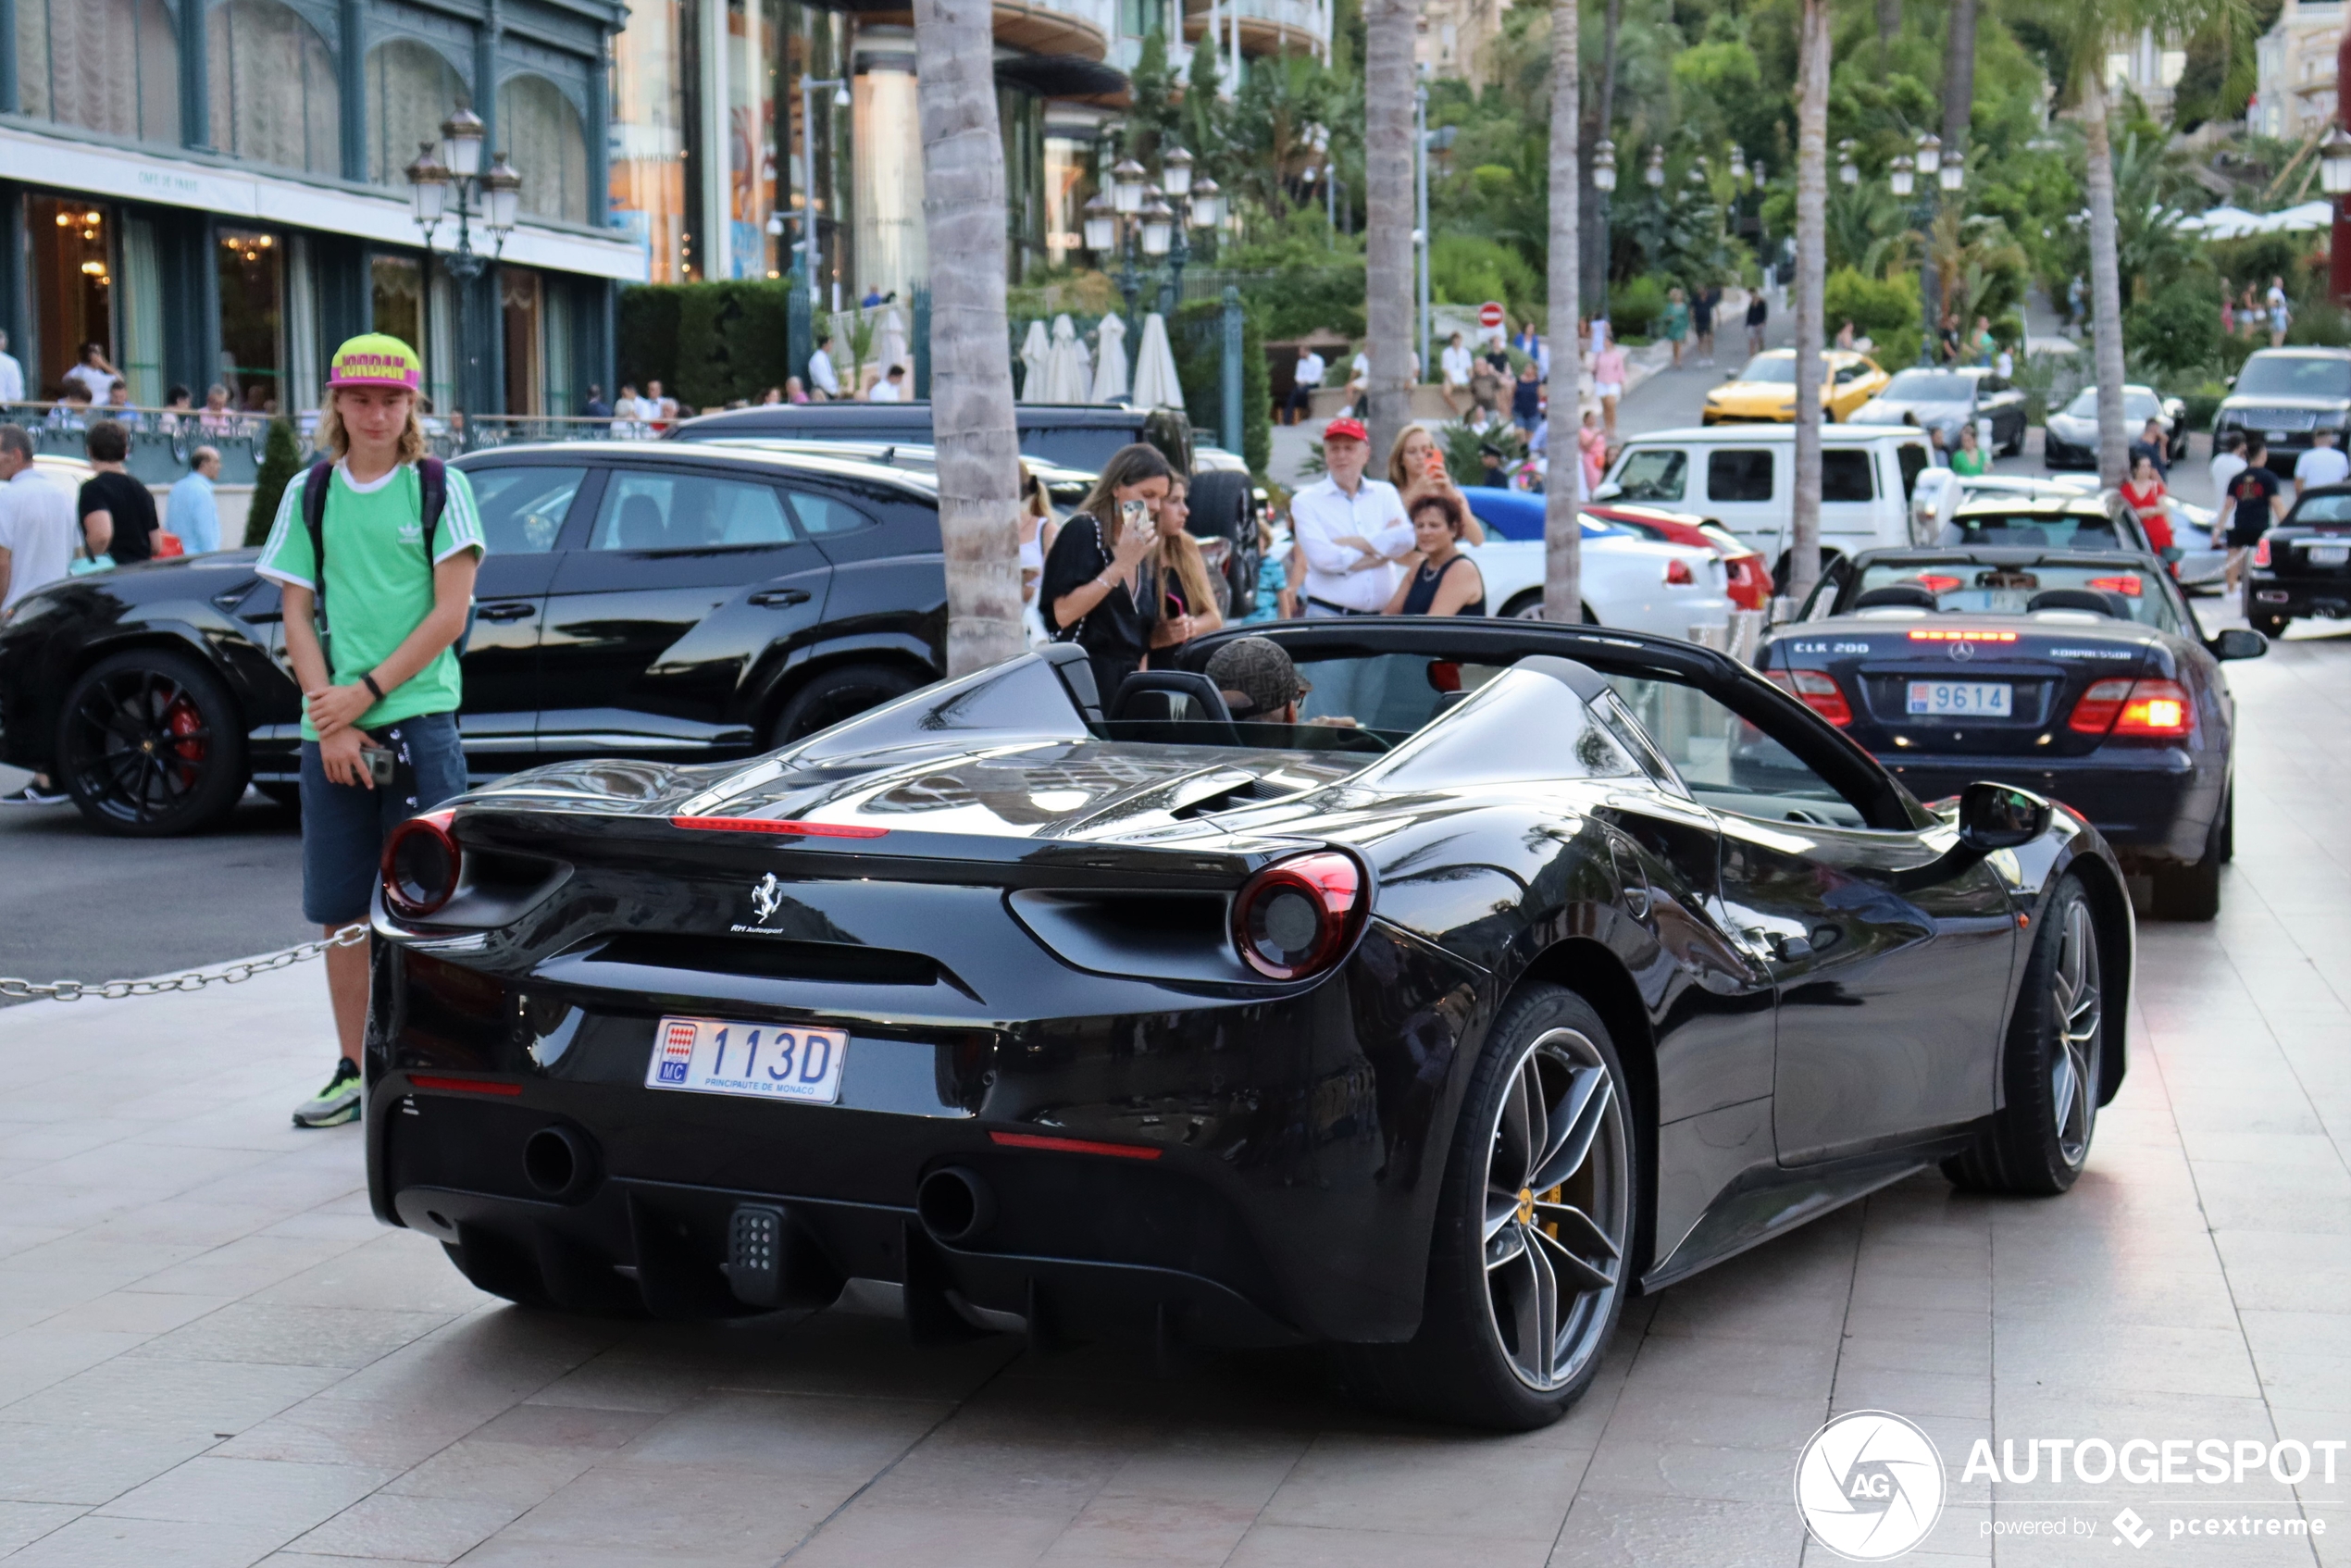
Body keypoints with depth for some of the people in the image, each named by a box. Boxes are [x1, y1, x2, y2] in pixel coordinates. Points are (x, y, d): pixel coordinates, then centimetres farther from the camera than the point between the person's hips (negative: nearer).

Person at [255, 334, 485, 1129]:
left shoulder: (441, 487, 0)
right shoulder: (310, 493, 9)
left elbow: (449, 614, -6)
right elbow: (298, 617, 6)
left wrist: (366, 693, -11)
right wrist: (331, 721, -6)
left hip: (419, 718, -3)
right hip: (331, 729, 3)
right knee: (342, 913, 8)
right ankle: (354, 1071, 18)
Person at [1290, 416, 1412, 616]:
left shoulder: (1385, 493, 15)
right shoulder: (1306, 501, 3)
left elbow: (1405, 539, -3)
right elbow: (1323, 557, -11)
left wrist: (1348, 542, -7)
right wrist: (1381, 549, -2)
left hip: (1380, 615, 3)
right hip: (1328, 614, -3)